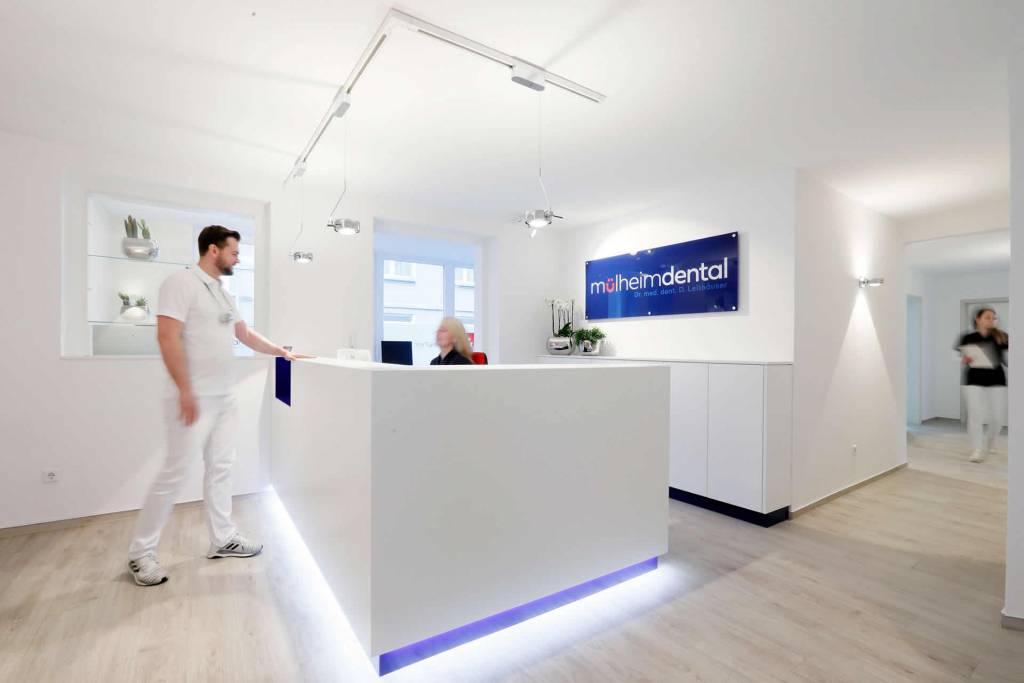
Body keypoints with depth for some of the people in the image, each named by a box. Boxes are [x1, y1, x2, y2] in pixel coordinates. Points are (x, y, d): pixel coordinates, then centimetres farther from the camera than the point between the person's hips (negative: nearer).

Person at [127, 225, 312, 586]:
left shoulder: (223, 293, 14)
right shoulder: (181, 282, -11)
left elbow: (245, 334, 22)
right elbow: (167, 338, -18)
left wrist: (284, 353, 20)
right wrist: (185, 391, -20)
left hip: (225, 398, 8)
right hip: (194, 399, -8)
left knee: (220, 469, 12)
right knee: (174, 473, 0)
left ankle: (222, 539, 24)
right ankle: (140, 553, 17)